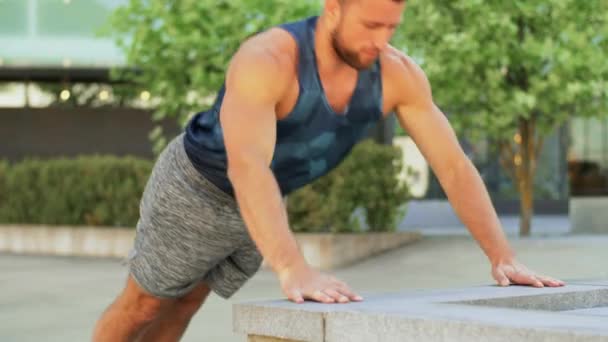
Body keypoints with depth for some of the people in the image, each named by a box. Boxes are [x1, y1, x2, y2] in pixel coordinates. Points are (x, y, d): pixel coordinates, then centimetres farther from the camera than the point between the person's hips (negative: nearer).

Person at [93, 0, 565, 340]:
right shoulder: (266, 61, -43)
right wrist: (293, 270, -69)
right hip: (195, 189, -6)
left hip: (260, 205, 6)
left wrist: (503, 258, -31)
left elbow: (454, 166, -20)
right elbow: (246, 168, -56)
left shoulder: (398, 74, -24)